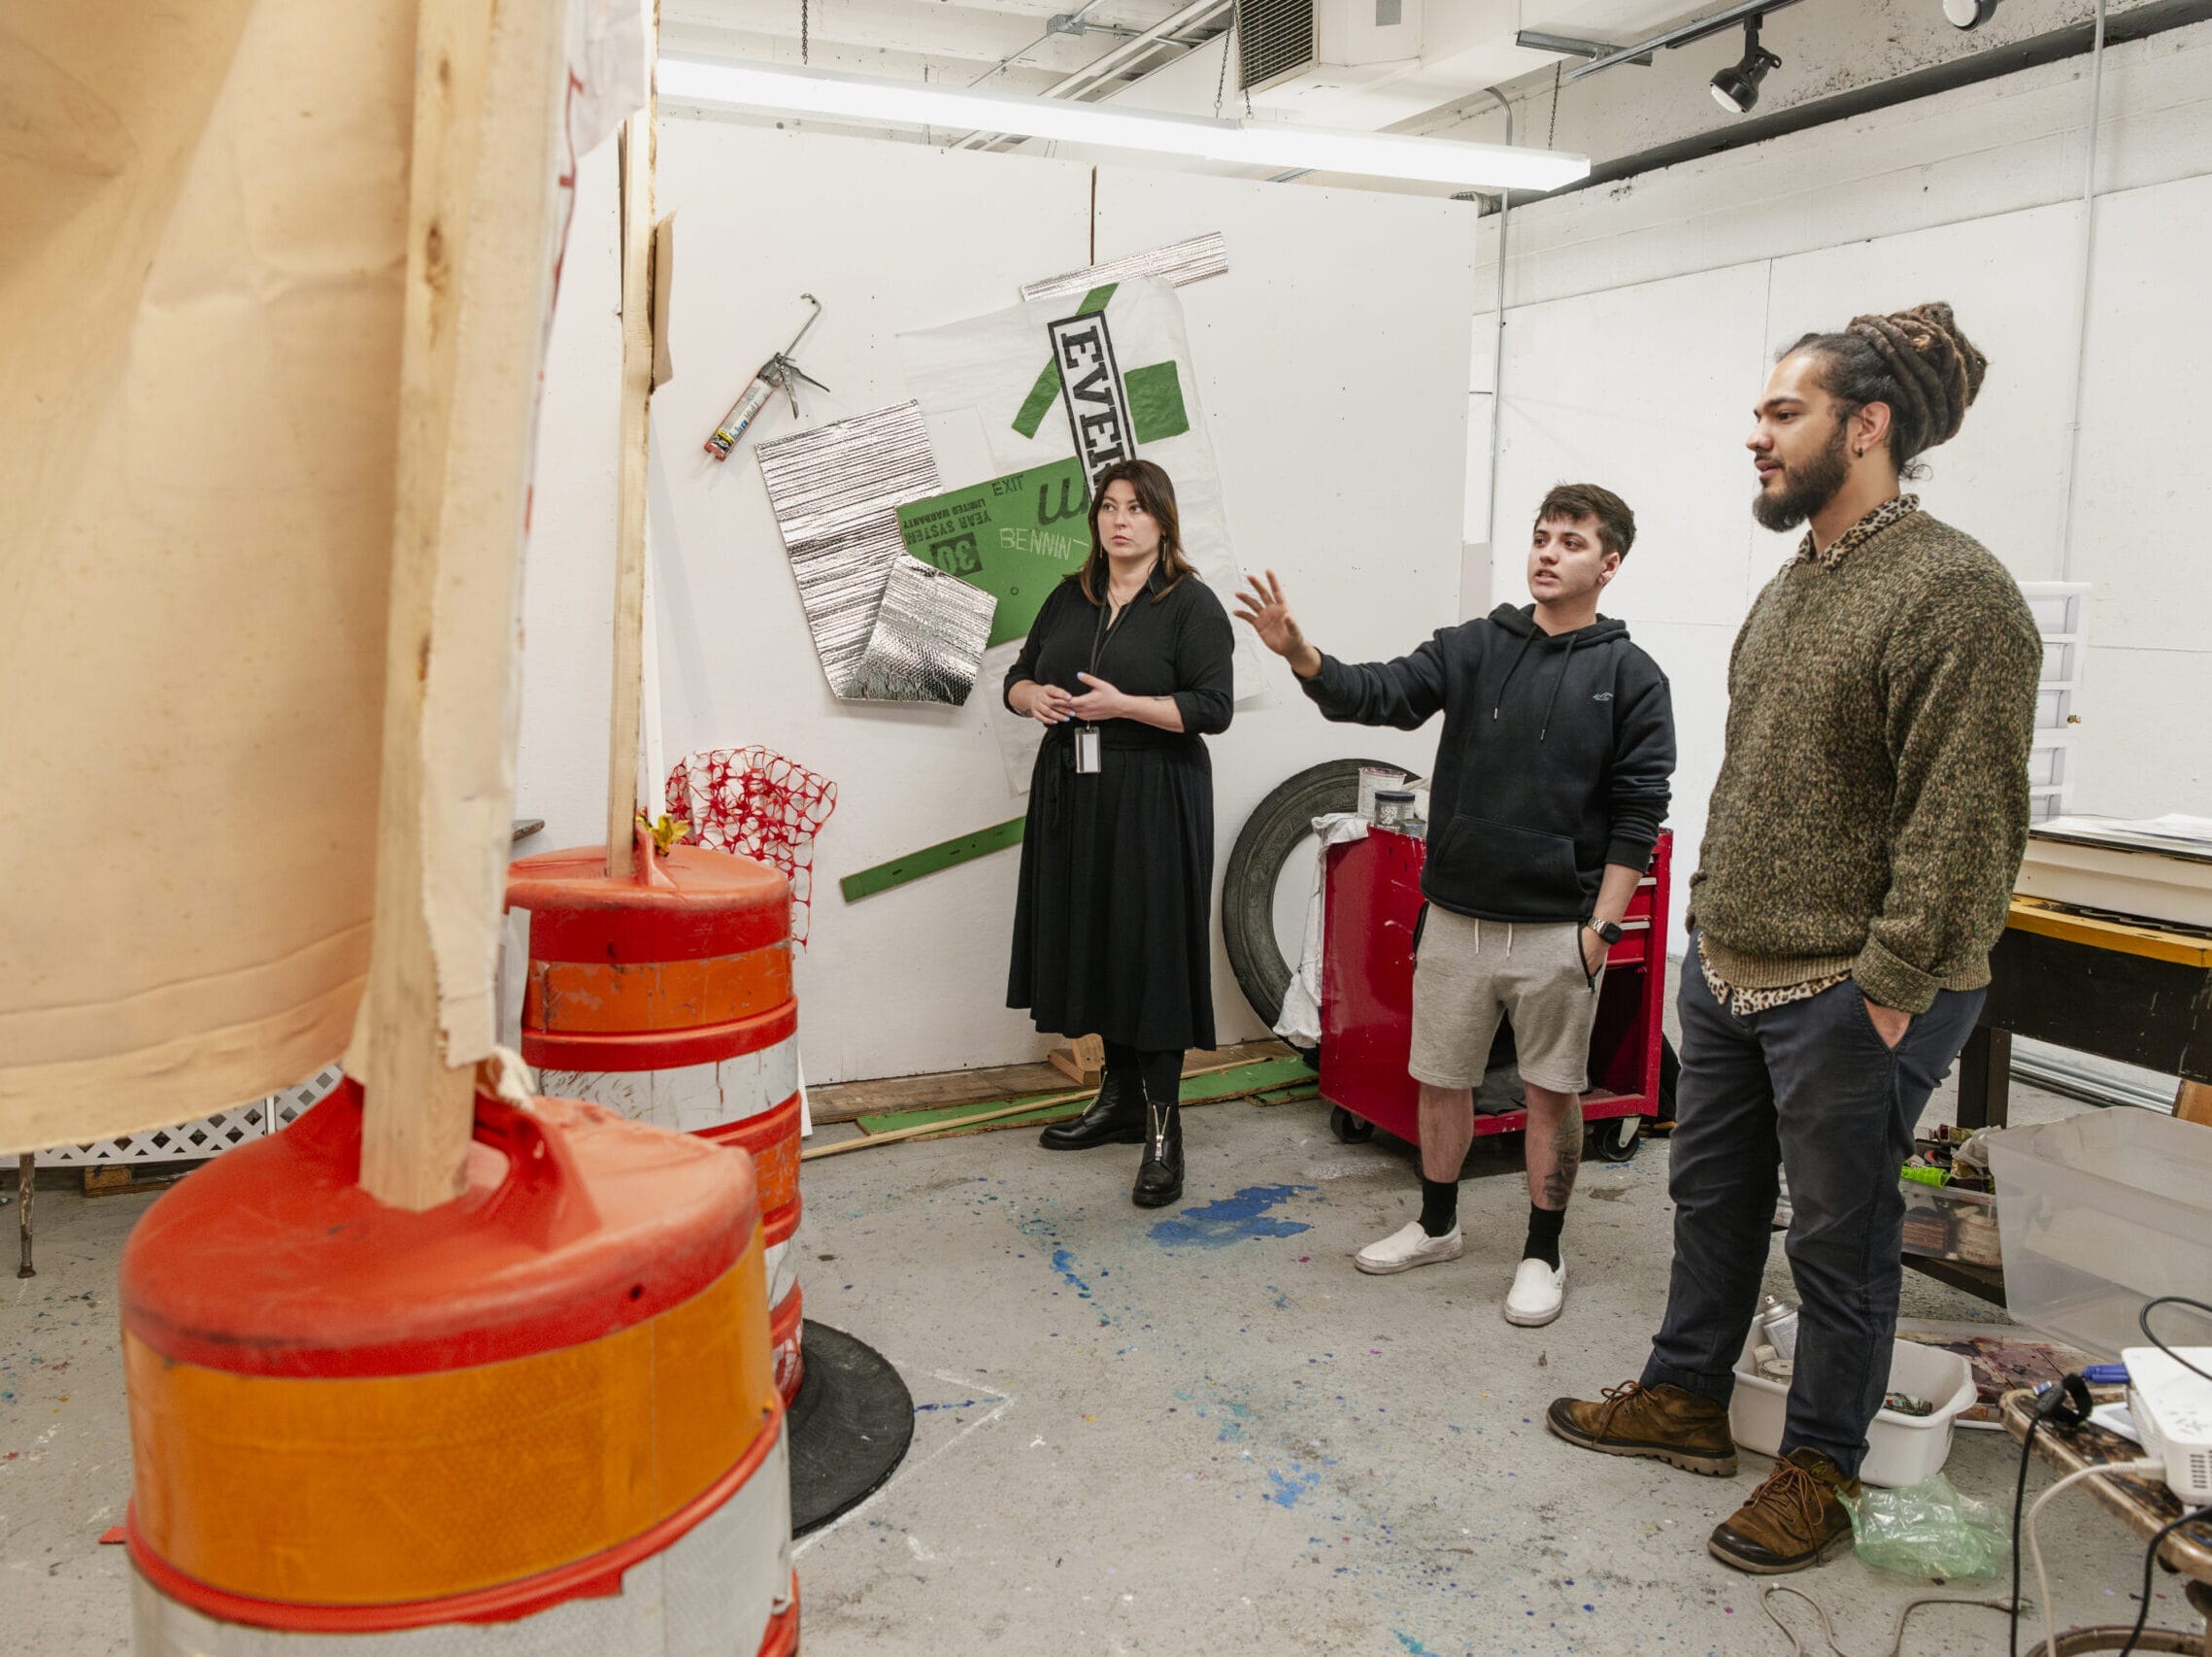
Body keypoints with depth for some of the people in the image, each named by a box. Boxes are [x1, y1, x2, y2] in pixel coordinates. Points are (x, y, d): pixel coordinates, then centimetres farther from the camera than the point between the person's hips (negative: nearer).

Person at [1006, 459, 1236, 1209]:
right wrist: (1035, 697, -4)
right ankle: (1120, 1097, 25)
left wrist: (1123, 705, -20)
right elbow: (1018, 675, 19)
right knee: (1091, 943, 10)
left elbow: (1212, 708, -11)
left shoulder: (1192, 604, -4)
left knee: (1152, 951, -5)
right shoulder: (1070, 599, 14)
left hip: (1153, 801, -6)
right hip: (1072, 795, 6)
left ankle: (1163, 1126, 2)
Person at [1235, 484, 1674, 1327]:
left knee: (1553, 1092, 9)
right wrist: (1300, 655, -27)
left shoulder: (1631, 677, -3)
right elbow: (1382, 693, -9)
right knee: (1440, 1080, 14)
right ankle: (1436, 1226, 34)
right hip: (1456, 917, 3)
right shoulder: (1475, 646, 4)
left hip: (1556, 930, -3)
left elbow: (1637, 813, -5)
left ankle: (1542, 1253, 25)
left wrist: (1602, 927, -10)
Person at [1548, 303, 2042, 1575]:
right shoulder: (1796, 586, 11)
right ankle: (1688, 1398, 39)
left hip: (1849, 998, -9)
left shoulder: (1953, 595, -17)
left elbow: (1964, 823, -21)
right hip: (1732, 970, 9)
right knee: (1713, 1195, 20)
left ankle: (1822, 1469, 27)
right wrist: (1713, 918, 15)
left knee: (1840, 1233, 8)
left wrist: (1892, 987, -20)